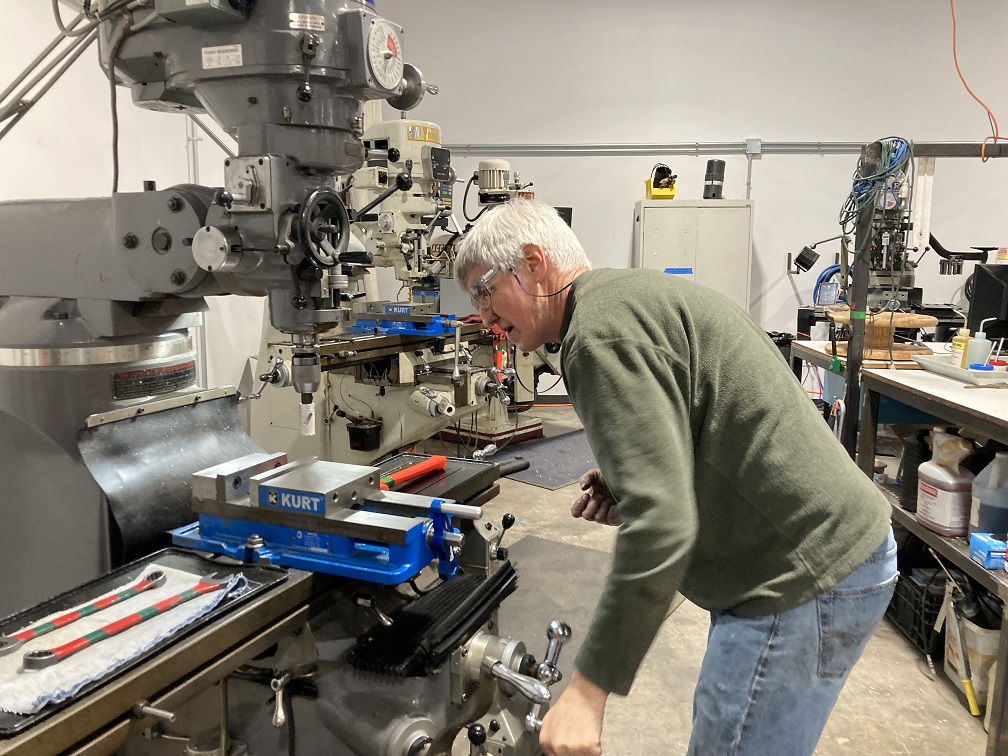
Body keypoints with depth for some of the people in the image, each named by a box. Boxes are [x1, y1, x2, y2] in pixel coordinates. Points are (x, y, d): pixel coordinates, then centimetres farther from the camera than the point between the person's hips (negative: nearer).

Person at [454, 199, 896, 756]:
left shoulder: (601, 330, -19)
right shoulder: (634, 295, 14)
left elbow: (662, 524, -28)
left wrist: (587, 689, -21)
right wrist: (628, 490, 5)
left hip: (804, 576, -10)